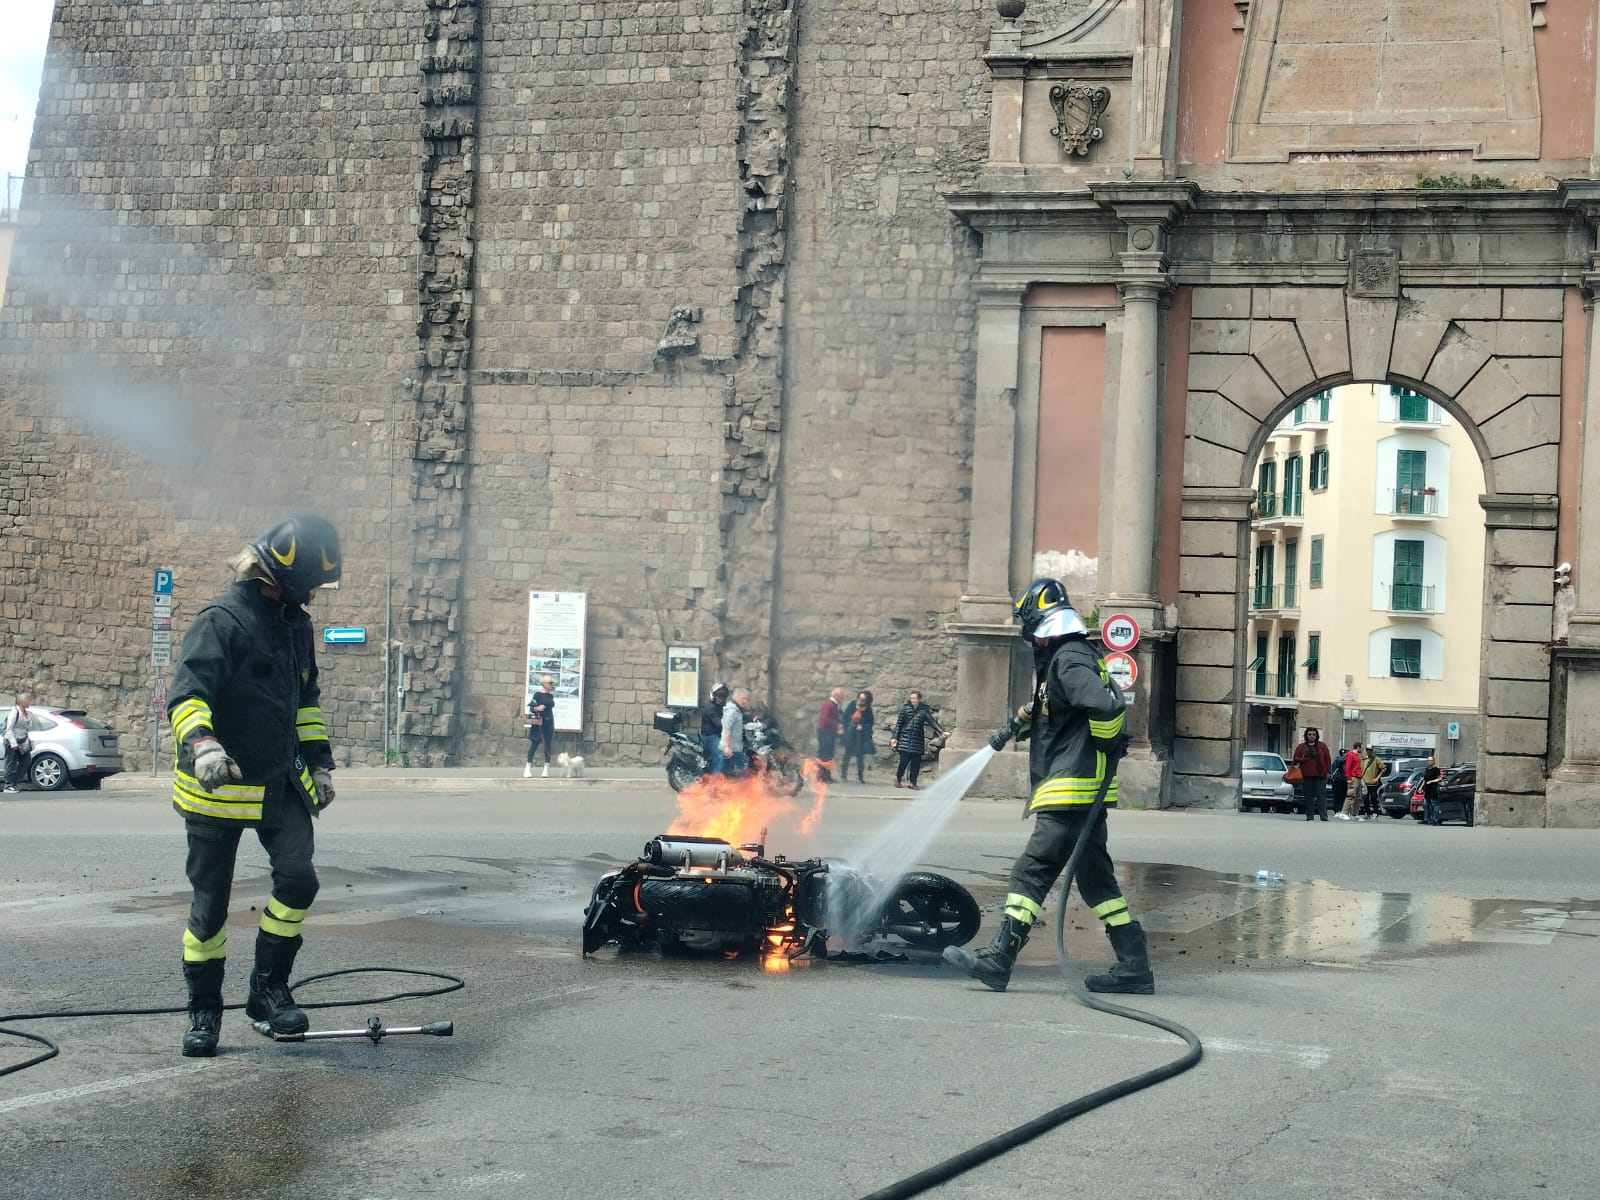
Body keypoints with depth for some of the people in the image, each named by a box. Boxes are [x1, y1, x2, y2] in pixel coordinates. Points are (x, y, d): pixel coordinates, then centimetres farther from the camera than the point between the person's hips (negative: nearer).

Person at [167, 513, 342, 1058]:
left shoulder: (296, 624, 11)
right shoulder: (221, 621, -15)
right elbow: (186, 693, -26)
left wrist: (319, 760, 22)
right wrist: (202, 744, -44)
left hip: (280, 783, 6)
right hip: (218, 786, -6)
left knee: (297, 879, -13)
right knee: (210, 904, 2)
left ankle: (270, 990, 4)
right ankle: (204, 1010, 18)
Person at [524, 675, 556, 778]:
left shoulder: (551, 696, 11)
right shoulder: (538, 694, -5)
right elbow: (531, 708, -6)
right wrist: (537, 708, -28)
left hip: (548, 723, 5)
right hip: (538, 723, -5)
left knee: (547, 745, 2)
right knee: (534, 744, -3)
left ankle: (546, 769, 3)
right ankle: (528, 768, 2)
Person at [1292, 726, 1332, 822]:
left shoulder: (1322, 746, 10)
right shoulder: (1301, 747, 11)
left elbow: (1328, 759, 8)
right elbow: (1295, 759, 11)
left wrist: (1328, 772, 0)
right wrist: (1301, 760, -11)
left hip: (1320, 775, -1)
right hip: (1307, 776, 1)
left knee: (1321, 795, -8)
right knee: (1309, 796, 3)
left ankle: (1323, 816, -11)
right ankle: (1309, 816, 7)